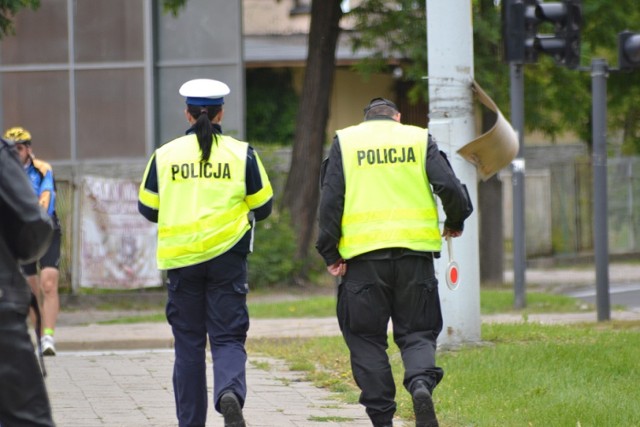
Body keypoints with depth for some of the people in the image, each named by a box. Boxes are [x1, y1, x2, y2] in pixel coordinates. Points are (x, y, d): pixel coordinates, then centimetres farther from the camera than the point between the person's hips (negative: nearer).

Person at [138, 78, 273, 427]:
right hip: (227, 256, -1)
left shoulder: (165, 155, 2)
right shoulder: (241, 153, 1)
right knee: (228, 337, 2)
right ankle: (229, 392, -27)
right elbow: (262, 207, 6)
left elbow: (148, 209, 9)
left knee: (188, 342, 10)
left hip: (180, 258, 1)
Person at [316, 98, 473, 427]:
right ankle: (421, 382, -21)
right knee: (417, 332, 8)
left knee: (366, 338, 8)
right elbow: (449, 187, -1)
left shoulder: (344, 141, 10)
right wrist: (455, 222, 17)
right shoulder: (419, 138, 10)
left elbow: (330, 200, 1)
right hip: (414, 250, 0)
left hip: (362, 252, 0)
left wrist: (330, 253, 3)